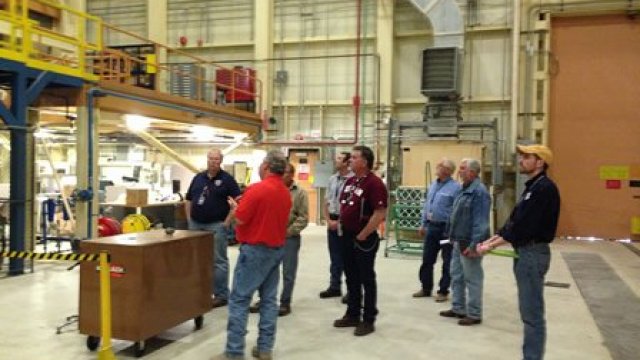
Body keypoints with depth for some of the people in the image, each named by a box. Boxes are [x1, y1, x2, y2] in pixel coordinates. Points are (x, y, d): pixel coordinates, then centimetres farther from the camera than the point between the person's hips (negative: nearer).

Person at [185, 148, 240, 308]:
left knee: (219, 261, 0)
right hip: (196, 224, 5)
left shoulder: (227, 179, -5)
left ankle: (221, 295, 7)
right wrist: (189, 219, 8)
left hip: (216, 225, -5)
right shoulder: (198, 177, 10)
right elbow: (188, 200, 17)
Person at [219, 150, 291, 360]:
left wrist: (234, 206, 5)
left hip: (255, 249, -8)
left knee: (240, 300, -2)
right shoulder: (286, 192, 8)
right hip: (277, 249, 8)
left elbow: (239, 219, -15)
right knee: (269, 299, 11)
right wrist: (243, 205, 19)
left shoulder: (257, 189, -17)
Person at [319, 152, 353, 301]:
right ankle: (334, 287, 27)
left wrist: (340, 221, -11)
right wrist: (329, 221, 3)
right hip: (332, 222, 7)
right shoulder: (332, 179, 8)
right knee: (334, 256, 15)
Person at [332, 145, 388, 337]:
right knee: (352, 279, 16)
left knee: (367, 280, 3)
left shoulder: (374, 183, -17)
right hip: (347, 237, 8)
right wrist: (341, 224, 12)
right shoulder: (350, 181, 10)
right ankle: (352, 315, 29)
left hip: (364, 239, -8)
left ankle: (368, 320, 13)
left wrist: (362, 235, -17)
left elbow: (380, 214, -21)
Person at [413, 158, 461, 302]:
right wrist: (423, 224, 16)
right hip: (431, 227, 8)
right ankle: (426, 288, 25)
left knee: (447, 262, 6)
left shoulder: (455, 187, -14)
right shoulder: (433, 185, 11)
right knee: (427, 259, 13)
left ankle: (443, 291, 17)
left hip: (446, 229, -7)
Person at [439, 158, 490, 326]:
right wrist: (453, 237, 19)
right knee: (456, 276, 17)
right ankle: (458, 308, 29)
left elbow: (480, 221, -24)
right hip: (459, 241, 10)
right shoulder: (465, 189, 12)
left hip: (469, 243, -10)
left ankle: (474, 314, 12)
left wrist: (474, 244, -26)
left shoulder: (479, 191, -18)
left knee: (472, 279, 1)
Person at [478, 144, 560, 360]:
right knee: (528, 311, 16)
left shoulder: (545, 188, -15)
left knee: (533, 313, -2)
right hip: (524, 252, 10)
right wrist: (489, 241, 7)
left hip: (533, 253, -10)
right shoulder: (532, 187, 16)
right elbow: (514, 221, 15)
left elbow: (524, 226, -20)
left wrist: (492, 246, -15)